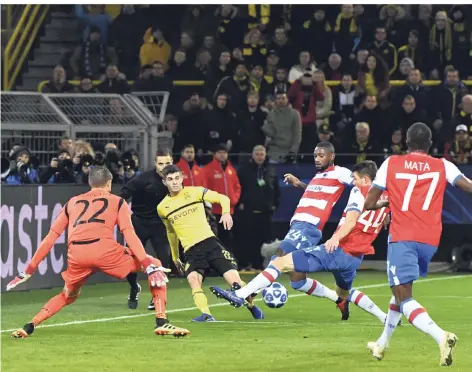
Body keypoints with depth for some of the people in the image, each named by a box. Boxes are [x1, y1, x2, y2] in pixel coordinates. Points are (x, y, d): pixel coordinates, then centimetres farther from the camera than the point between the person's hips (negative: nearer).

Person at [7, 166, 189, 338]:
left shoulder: (72, 203, 30)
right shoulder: (117, 201, 21)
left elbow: (50, 238, 26)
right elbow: (129, 234, 4)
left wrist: (29, 270, 29)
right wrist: (148, 265, -4)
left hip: (76, 255, 4)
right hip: (104, 249, -4)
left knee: (68, 296, 33)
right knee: (155, 266, 15)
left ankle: (28, 327, 19)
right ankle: (161, 322, 2)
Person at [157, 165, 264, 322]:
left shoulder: (194, 192, 2)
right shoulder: (162, 207, 9)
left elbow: (223, 198, 5)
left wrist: (226, 213, -16)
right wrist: (175, 257, 30)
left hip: (210, 243, -1)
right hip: (191, 251, 1)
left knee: (234, 279, -9)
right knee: (193, 280, -31)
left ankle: (253, 308, 16)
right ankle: (206, 315, -43)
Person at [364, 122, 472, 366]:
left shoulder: (391, 164, 6)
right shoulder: (442, 166, 8)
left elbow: (369, 204, 10)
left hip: (402, 238, -4)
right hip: (430, 240, 4)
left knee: (403, 296, -7)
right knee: (401, 289, 26)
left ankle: (441, 336, -33)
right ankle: (382, 344, 36)